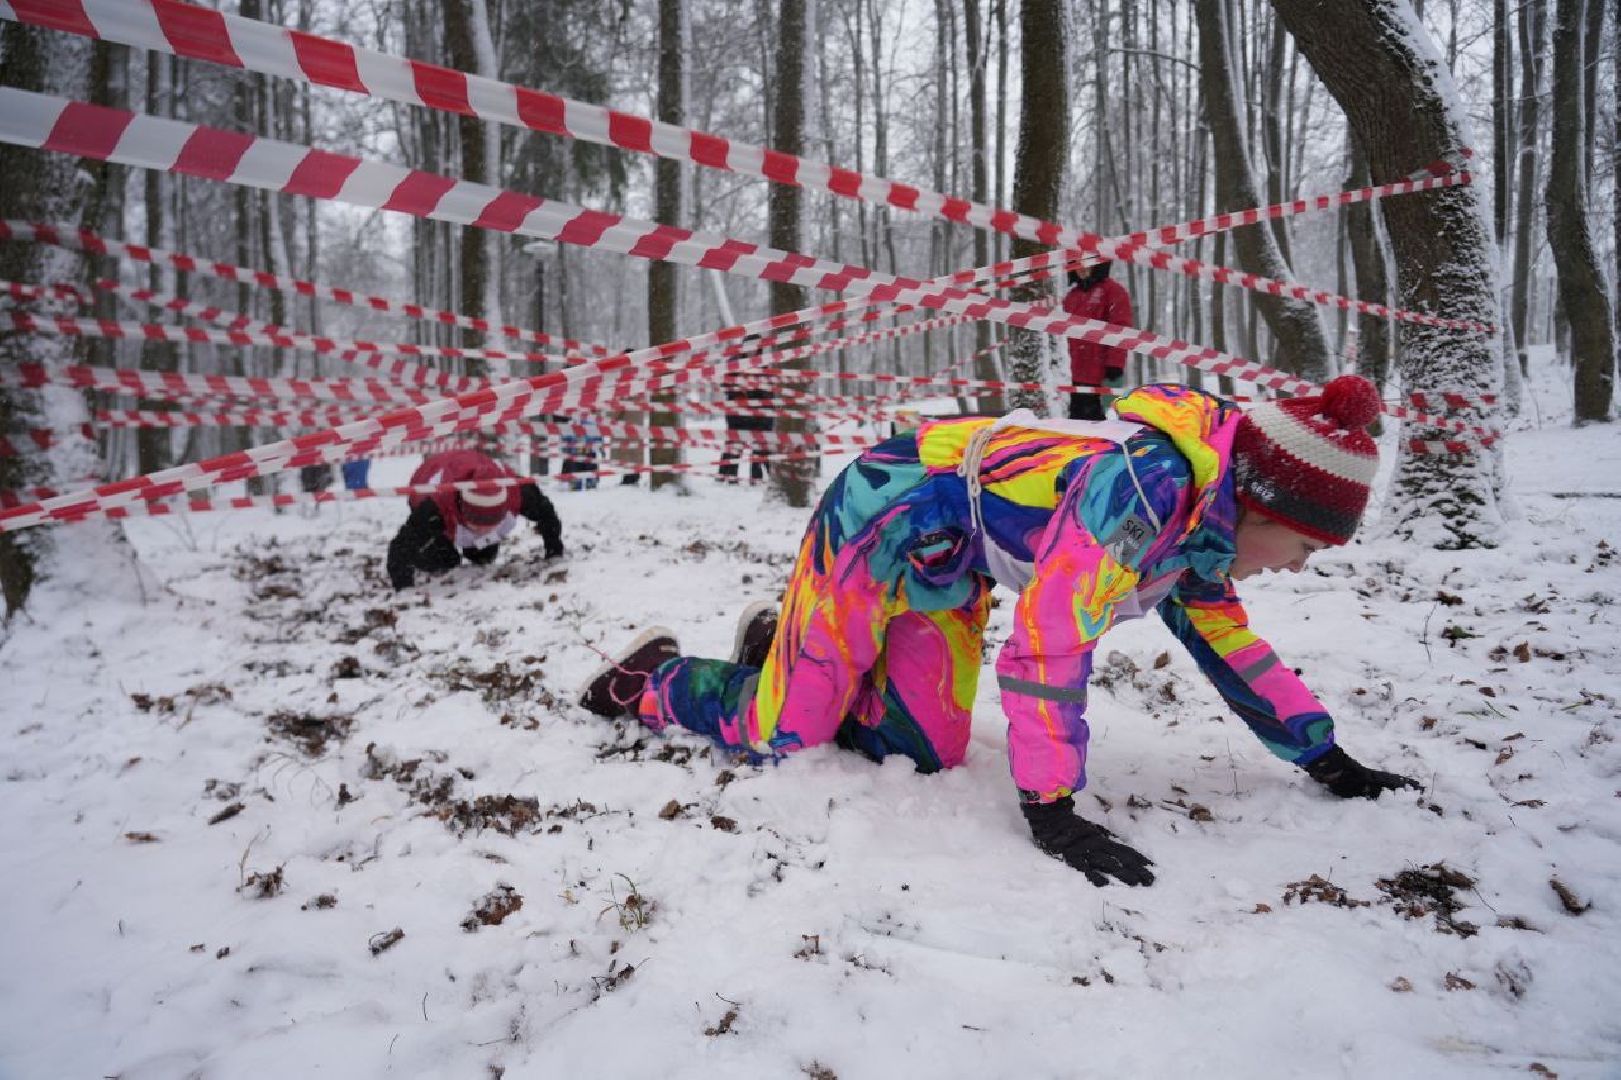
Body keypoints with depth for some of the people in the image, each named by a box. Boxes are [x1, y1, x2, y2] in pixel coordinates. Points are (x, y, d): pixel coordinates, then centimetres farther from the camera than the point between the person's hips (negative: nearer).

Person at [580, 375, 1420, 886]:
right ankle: (651, 678, 24)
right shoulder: (1141, 487, -32)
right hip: (881, 521, -8)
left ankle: (794, 651, 28)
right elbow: (1048, 642, -34)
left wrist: (1329, 761, 12)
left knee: (920, 750, 6)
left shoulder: (1200, 520, -2)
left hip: (949, 563, 8)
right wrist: (1053, 813, -30)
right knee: (785, 733, -2)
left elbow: (1231, 645, 9)